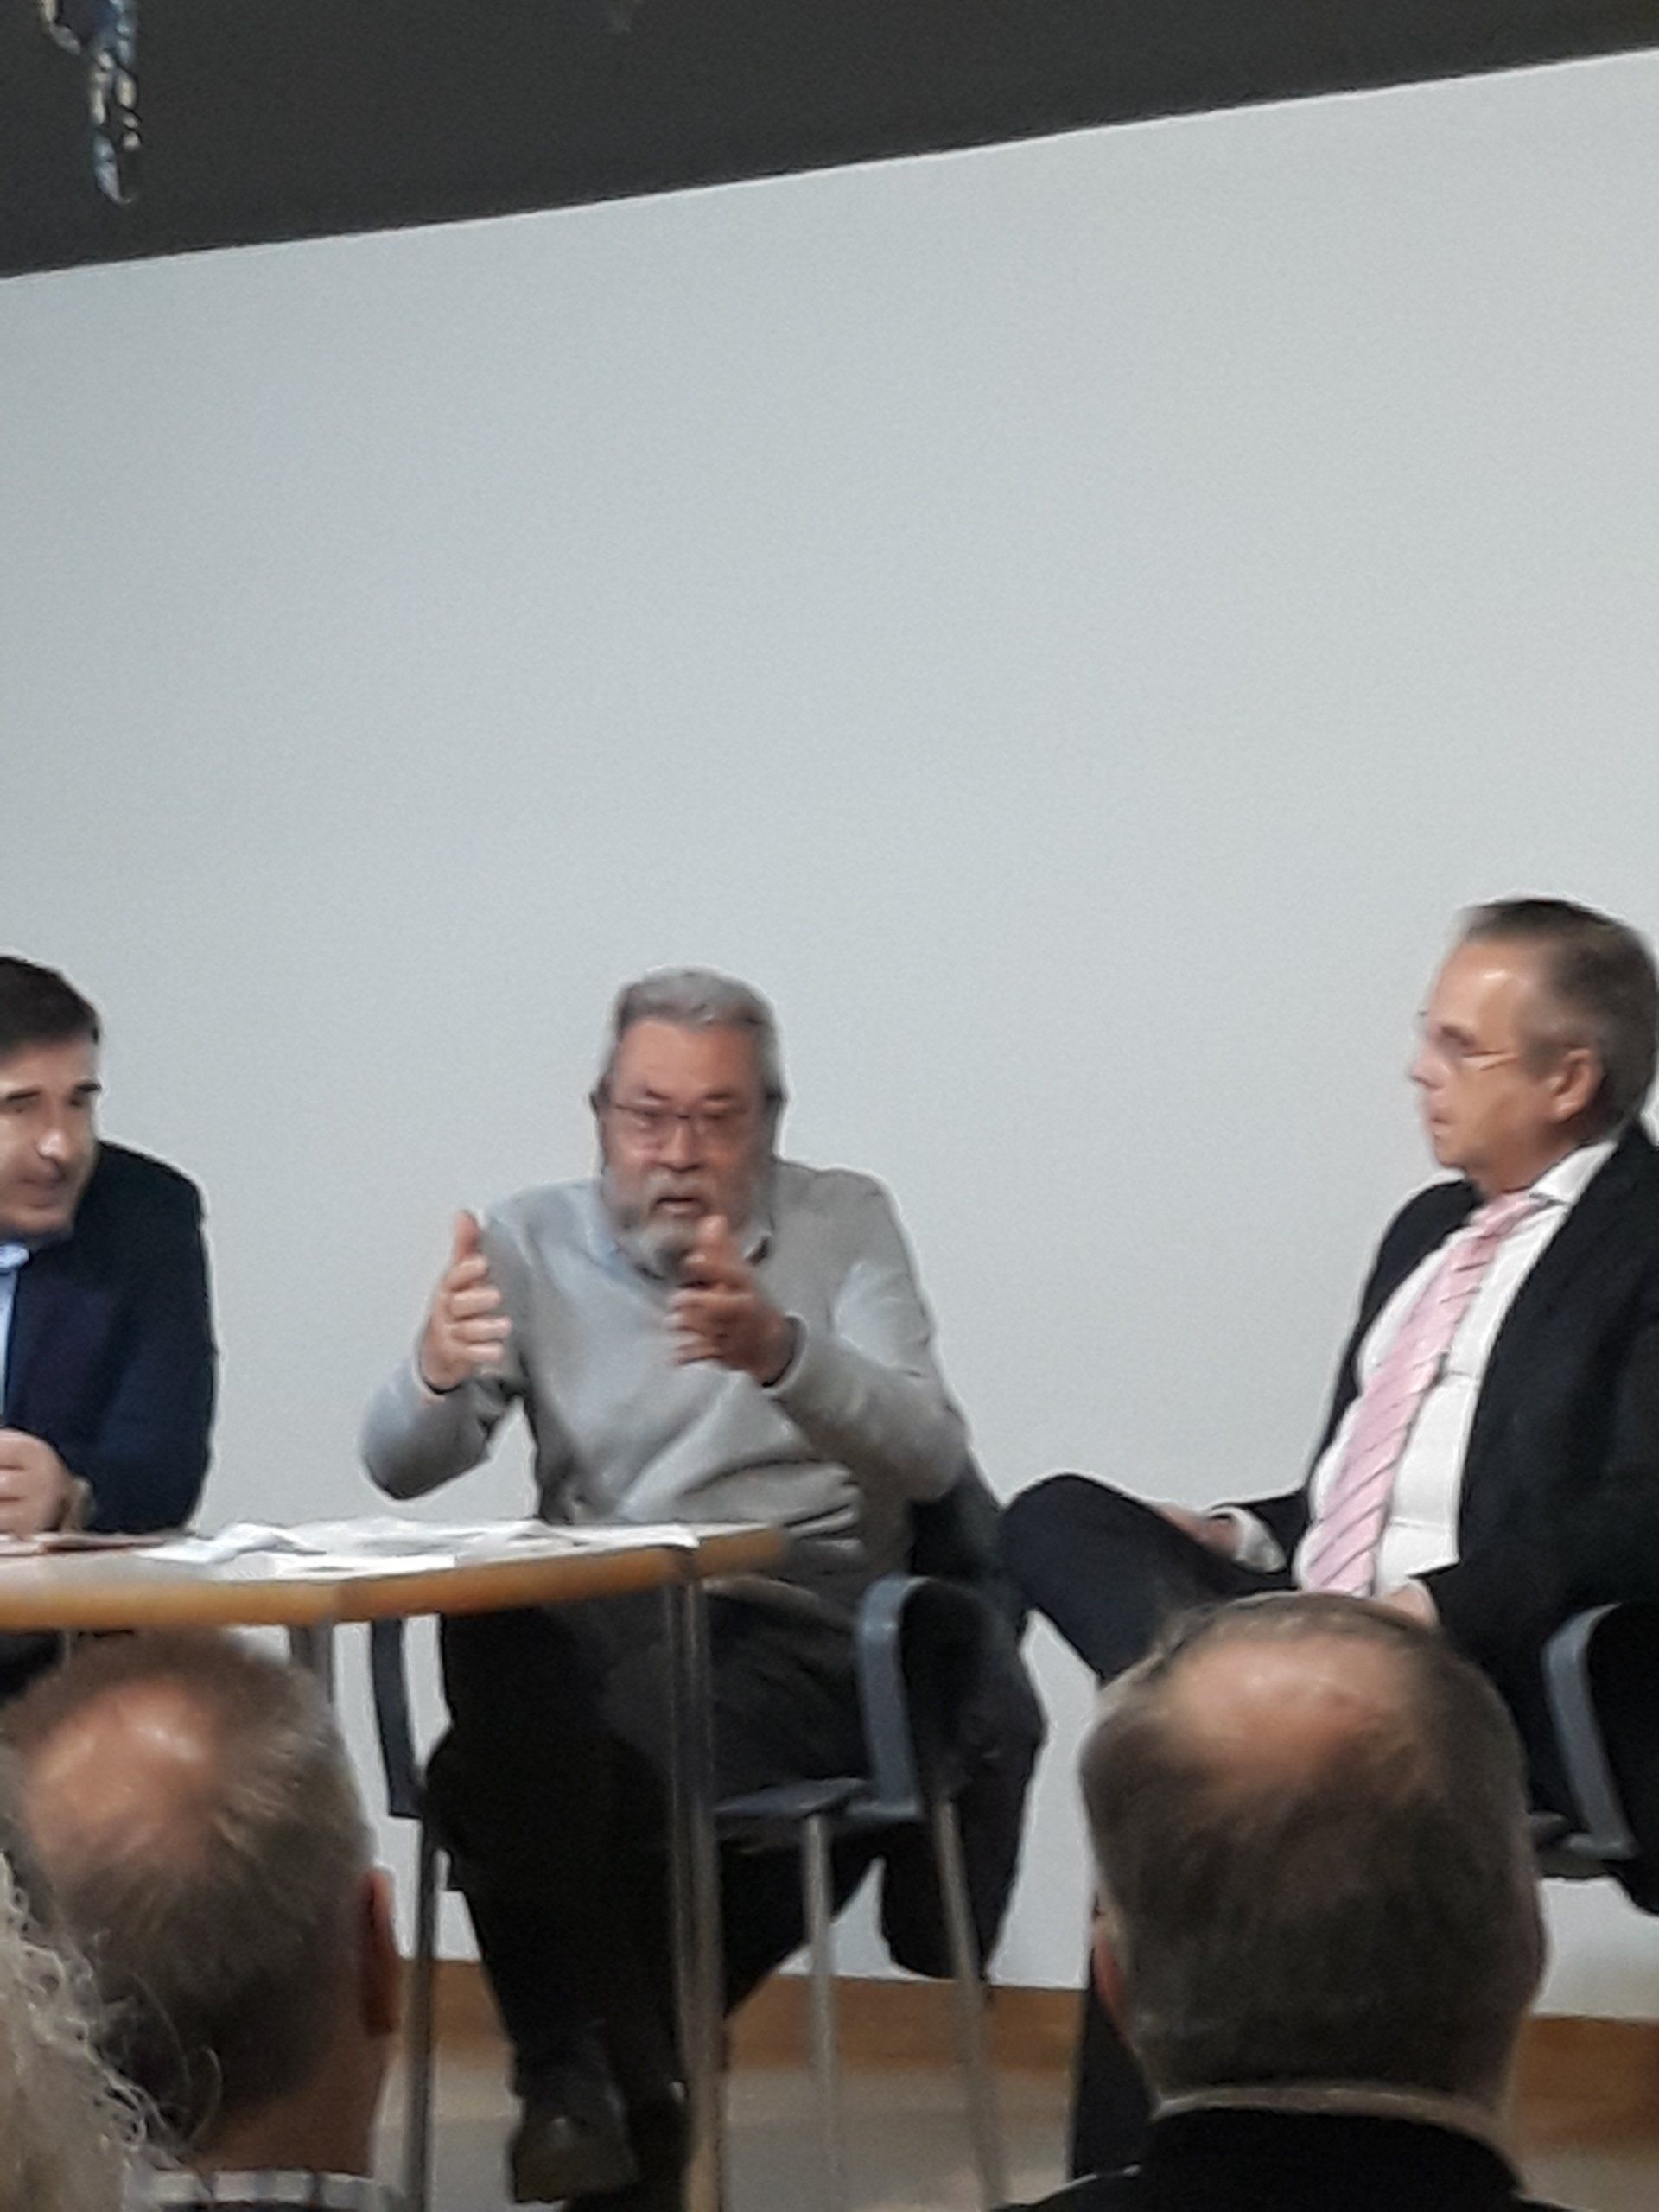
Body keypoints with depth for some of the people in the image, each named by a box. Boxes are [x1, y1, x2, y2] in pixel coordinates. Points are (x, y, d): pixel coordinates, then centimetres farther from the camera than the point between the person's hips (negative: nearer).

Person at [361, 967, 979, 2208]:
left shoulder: (845, 1223, 7)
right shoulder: (533, 1242, 12)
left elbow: (932, 1459, -8)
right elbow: (401, 1468, 1)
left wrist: (781, 1354, -27)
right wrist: (438, 1373, -23)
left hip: (792, 1627, -2)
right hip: (587, 1623, 2)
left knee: (612, 1752, -33)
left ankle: (584, 2077, -2)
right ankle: (616, 2088, -15)